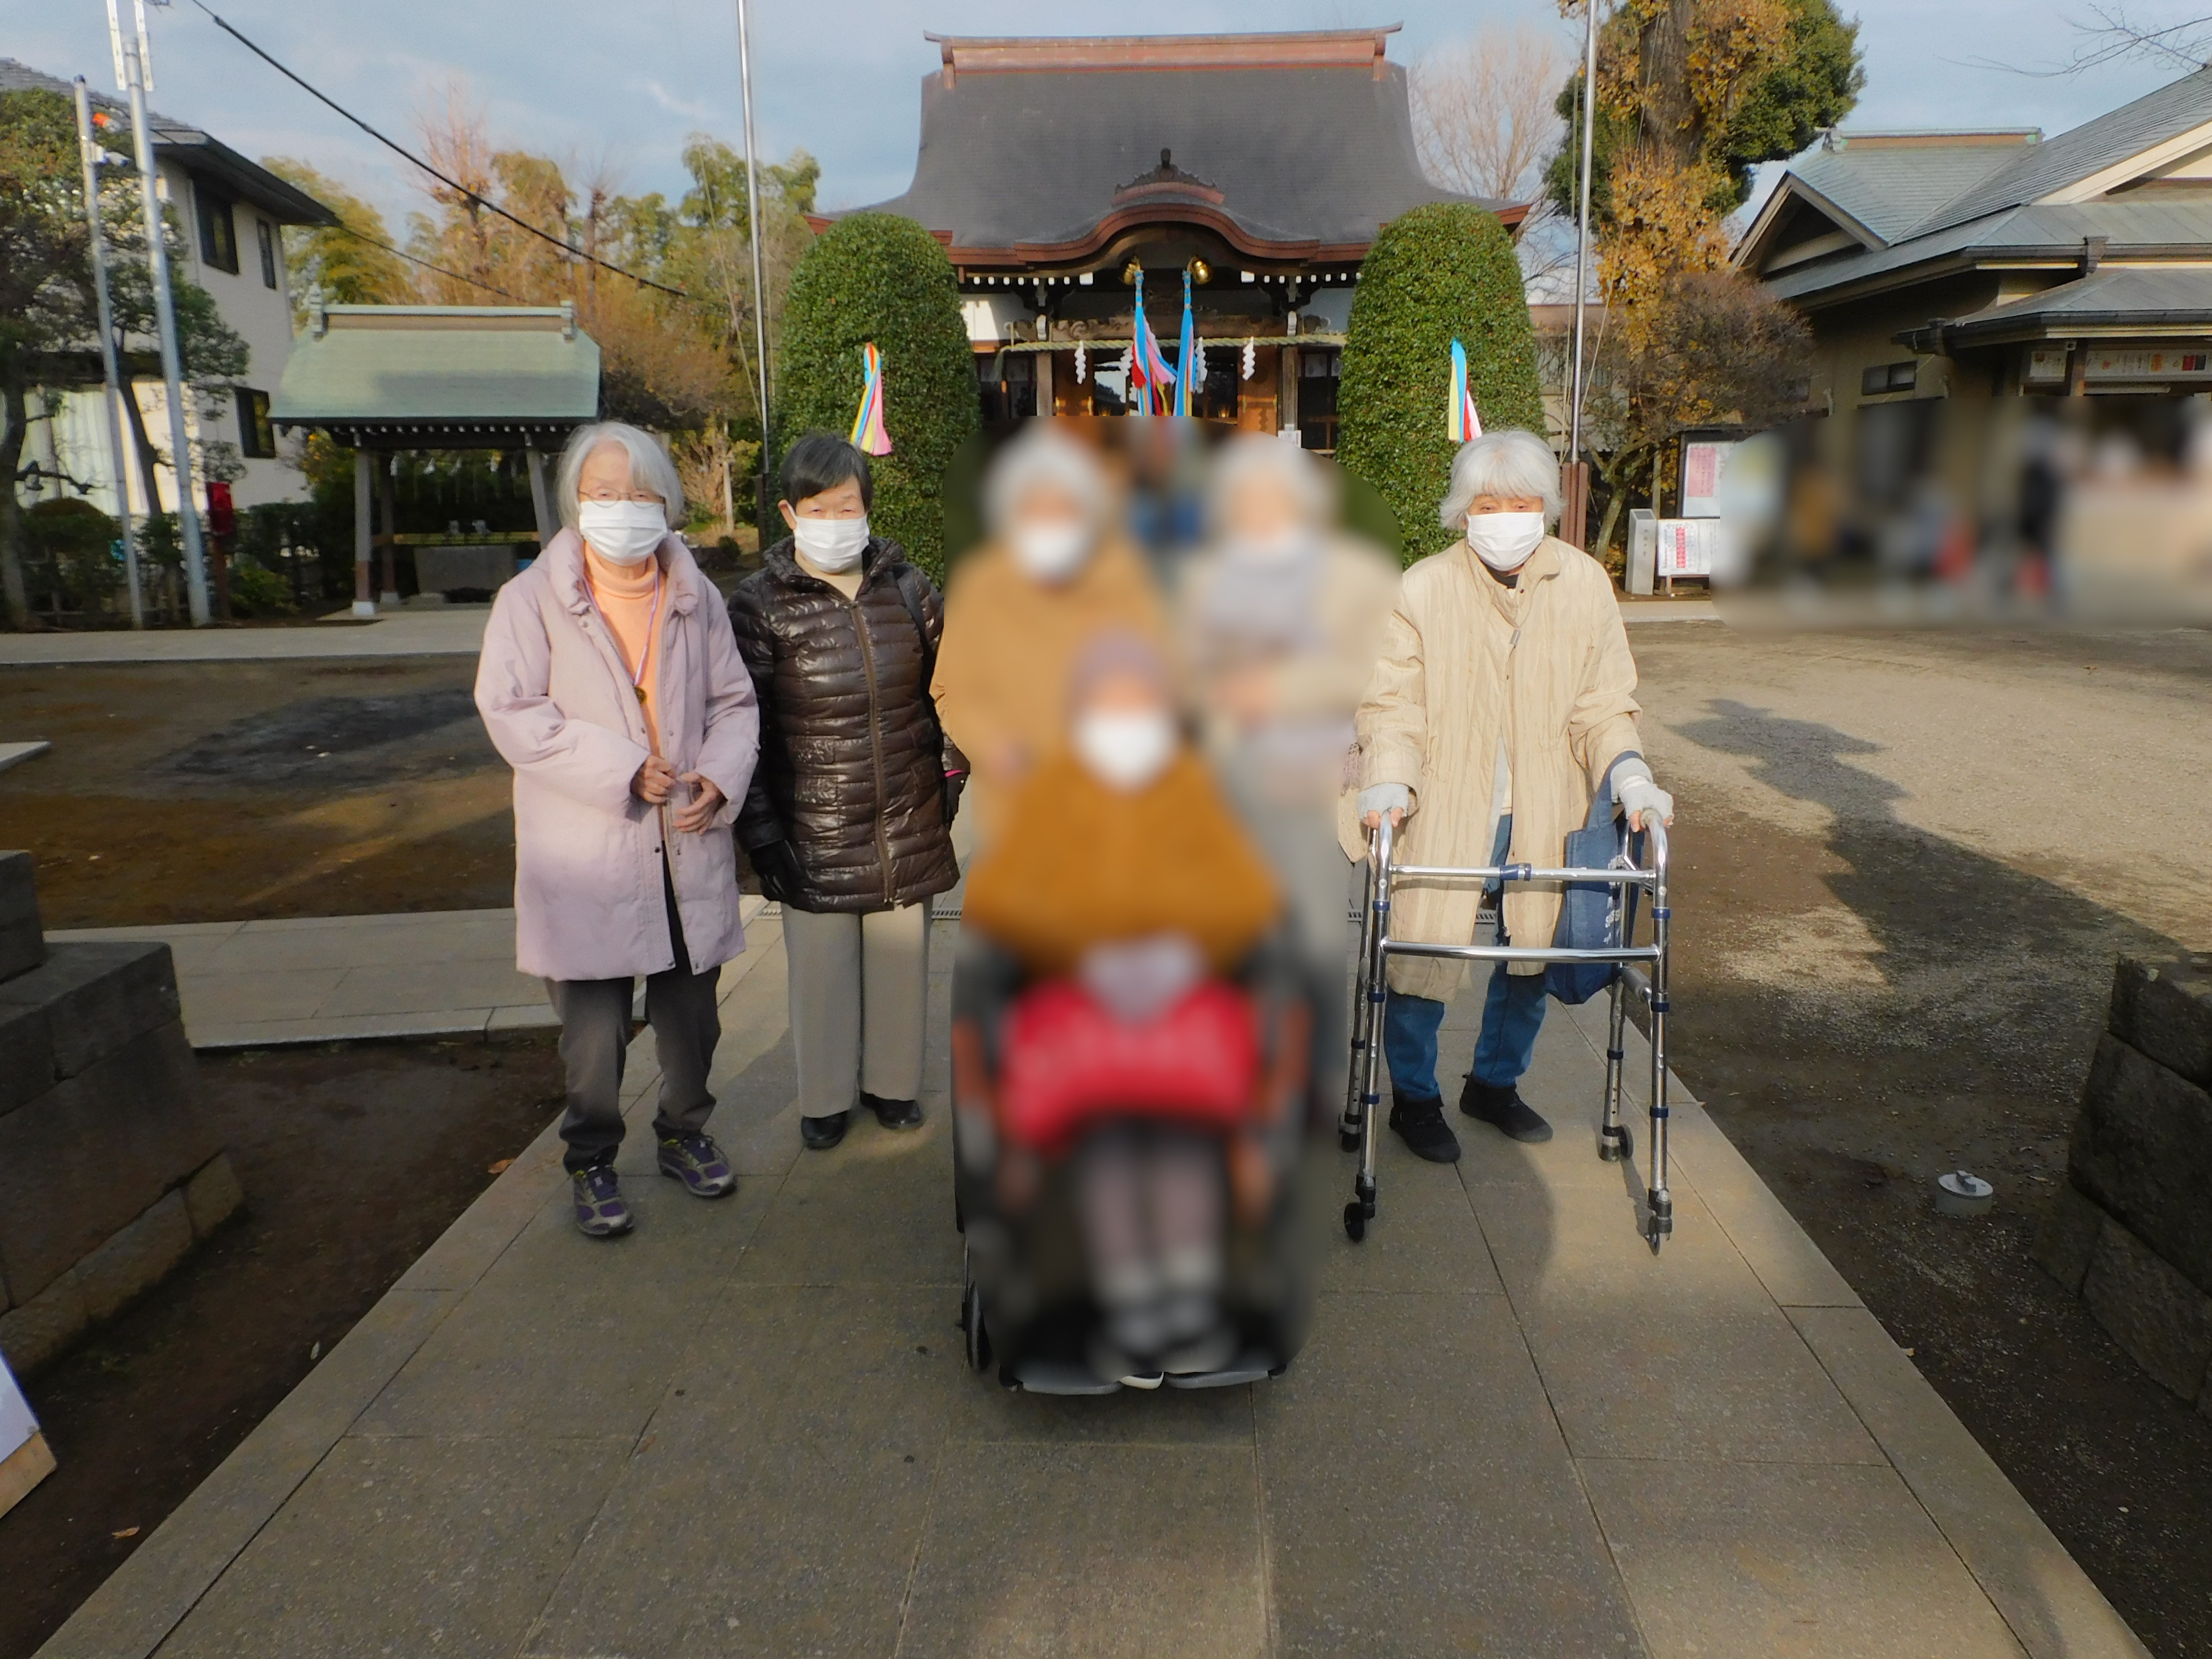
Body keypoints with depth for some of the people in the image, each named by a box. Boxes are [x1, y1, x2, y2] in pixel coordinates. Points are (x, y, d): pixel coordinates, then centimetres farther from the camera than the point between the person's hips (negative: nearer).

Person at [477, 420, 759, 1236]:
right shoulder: (532, 600, -4)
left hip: (688, 850, 3)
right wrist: (623, 769, -18)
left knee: (692, 1016, 15)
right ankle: (591, 1162, 26)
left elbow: (734, 702, 9)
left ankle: (684, 1134, 37)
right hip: (588, 857, -3)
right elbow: (513, 711, -11)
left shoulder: (697, 598, 7)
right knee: (593, 1030, 5)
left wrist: (719, 778, -10)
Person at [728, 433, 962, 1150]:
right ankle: (826, 1097, 29)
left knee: (901, 957, 13)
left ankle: (892, 1082, 34)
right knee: (822, 966, 7)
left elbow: (943, 688, 13)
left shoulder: (906, 587, 3)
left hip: (908, 821, 3)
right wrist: (762, 835, -8)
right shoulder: (759, 605, -6)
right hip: (815, 830, -3)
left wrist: (950, 773, 9)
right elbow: (744, 730, -6)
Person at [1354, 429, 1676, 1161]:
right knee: (1420, 960, 1)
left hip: (1543, 818, 3)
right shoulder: (1421, 590, -8)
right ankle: (1414, 1097, 26)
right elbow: (1393, 702, -9)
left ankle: (1495, 1084, 39)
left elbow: (1603, 702, 2)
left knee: (1533, 956, 15)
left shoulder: (1585, 585, 0)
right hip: (1441, 814, -3)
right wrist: (1388, 782, -26)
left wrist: (1629, 775, -14)